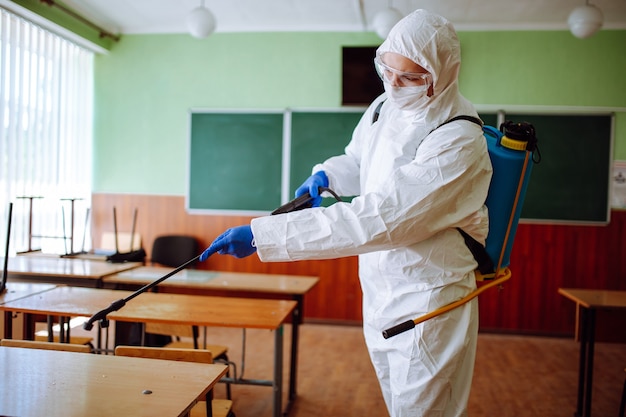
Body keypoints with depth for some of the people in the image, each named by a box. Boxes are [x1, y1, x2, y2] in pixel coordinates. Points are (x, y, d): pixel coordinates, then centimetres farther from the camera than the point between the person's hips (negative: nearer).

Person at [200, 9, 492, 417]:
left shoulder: (458, 142, -25)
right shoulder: (384, 108, -1)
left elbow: (373, 220, -35)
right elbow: (357, 161, 22)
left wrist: (260, 234, -36)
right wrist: (327, 174, -4)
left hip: (426, 302, -7)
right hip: (379, 289, 7)